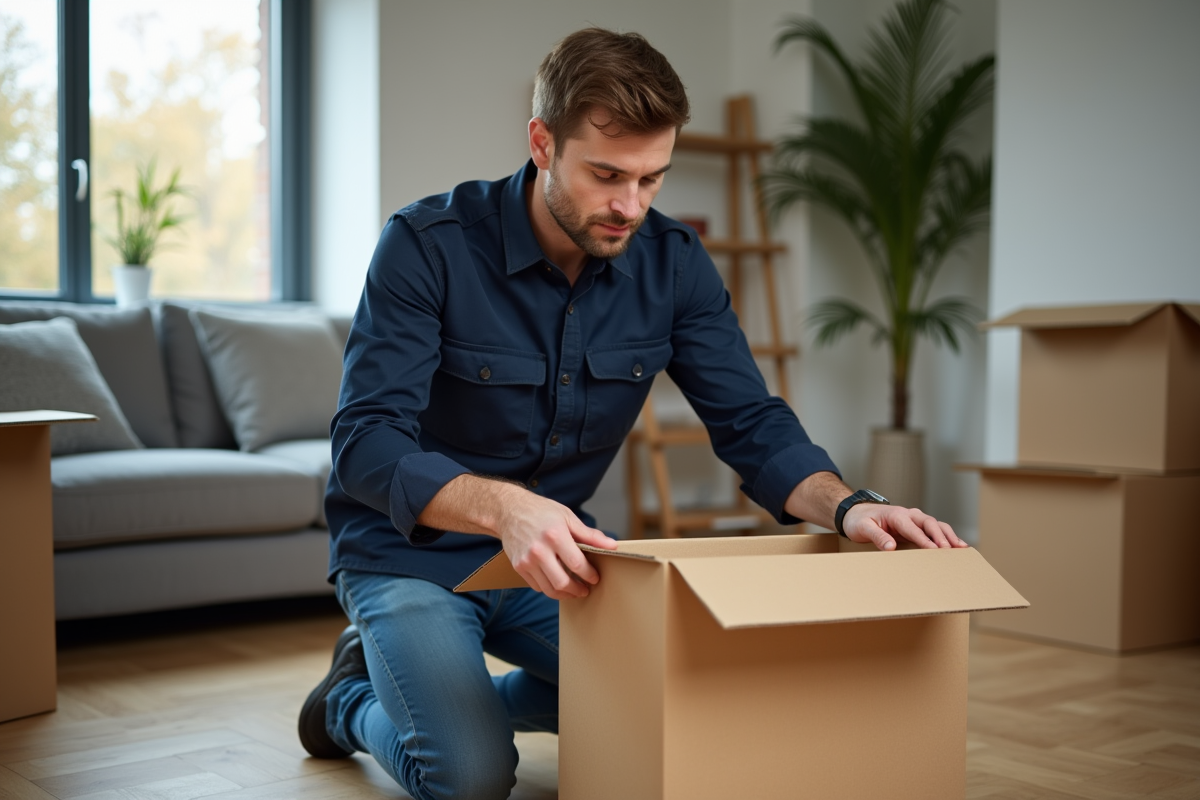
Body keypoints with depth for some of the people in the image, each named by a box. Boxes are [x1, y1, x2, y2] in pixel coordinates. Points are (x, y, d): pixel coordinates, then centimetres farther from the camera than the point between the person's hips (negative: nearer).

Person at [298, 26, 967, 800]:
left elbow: (751, 423, -8)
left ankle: (469, 697, 16)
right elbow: (366, 443, -29)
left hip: (550, 558, 5)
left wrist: (847, 506, -29)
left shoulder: (673, 262, -7)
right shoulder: (427, 244, -22)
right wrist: (504, 506, -48)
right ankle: (355, 698, 13)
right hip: (410, 555, -5)